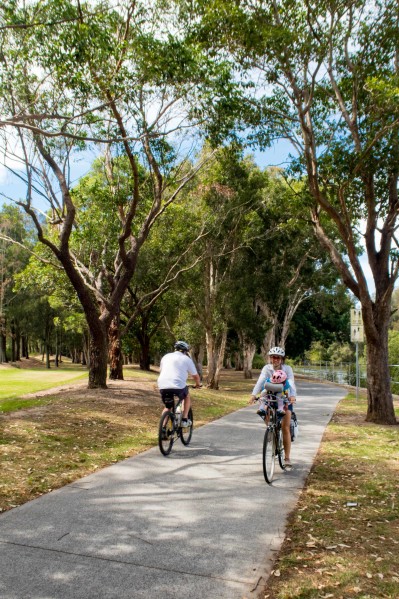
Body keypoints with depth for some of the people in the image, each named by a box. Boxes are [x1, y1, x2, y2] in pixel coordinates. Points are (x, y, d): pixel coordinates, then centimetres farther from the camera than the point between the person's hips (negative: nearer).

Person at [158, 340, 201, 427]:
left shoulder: (166, 357, 23)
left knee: (167, 406, 25)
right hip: (178, 385, -3)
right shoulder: (187, 359, 12)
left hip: (162, 386, 4)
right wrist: (198, 384, 38)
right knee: (187, 396, 27)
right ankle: (184, 420, 20)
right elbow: (195, 376, 17)